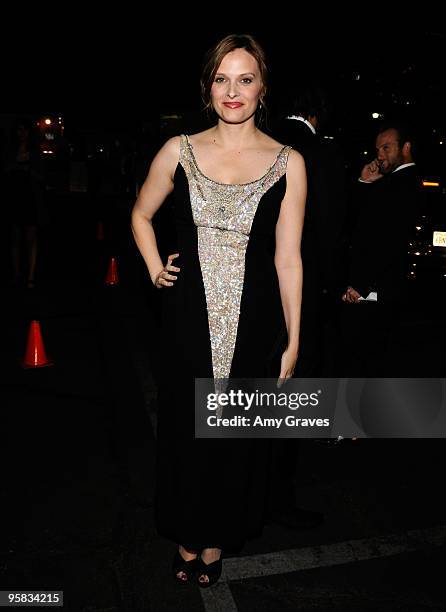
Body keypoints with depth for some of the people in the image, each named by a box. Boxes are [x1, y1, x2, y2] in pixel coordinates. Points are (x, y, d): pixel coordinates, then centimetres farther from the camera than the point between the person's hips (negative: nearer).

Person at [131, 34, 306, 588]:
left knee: (239, 430, 13)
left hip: (253, 321, -1)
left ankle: (217, 539, 38)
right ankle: (188, 536, 38)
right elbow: (141, 214, 17)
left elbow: (287, 258, -3)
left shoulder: (287, 163, -3)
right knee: (185, 425, 13)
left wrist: (293, 341, -3)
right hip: (190, 318, 1)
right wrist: (155, 270, 5)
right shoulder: (179, 151, 1)